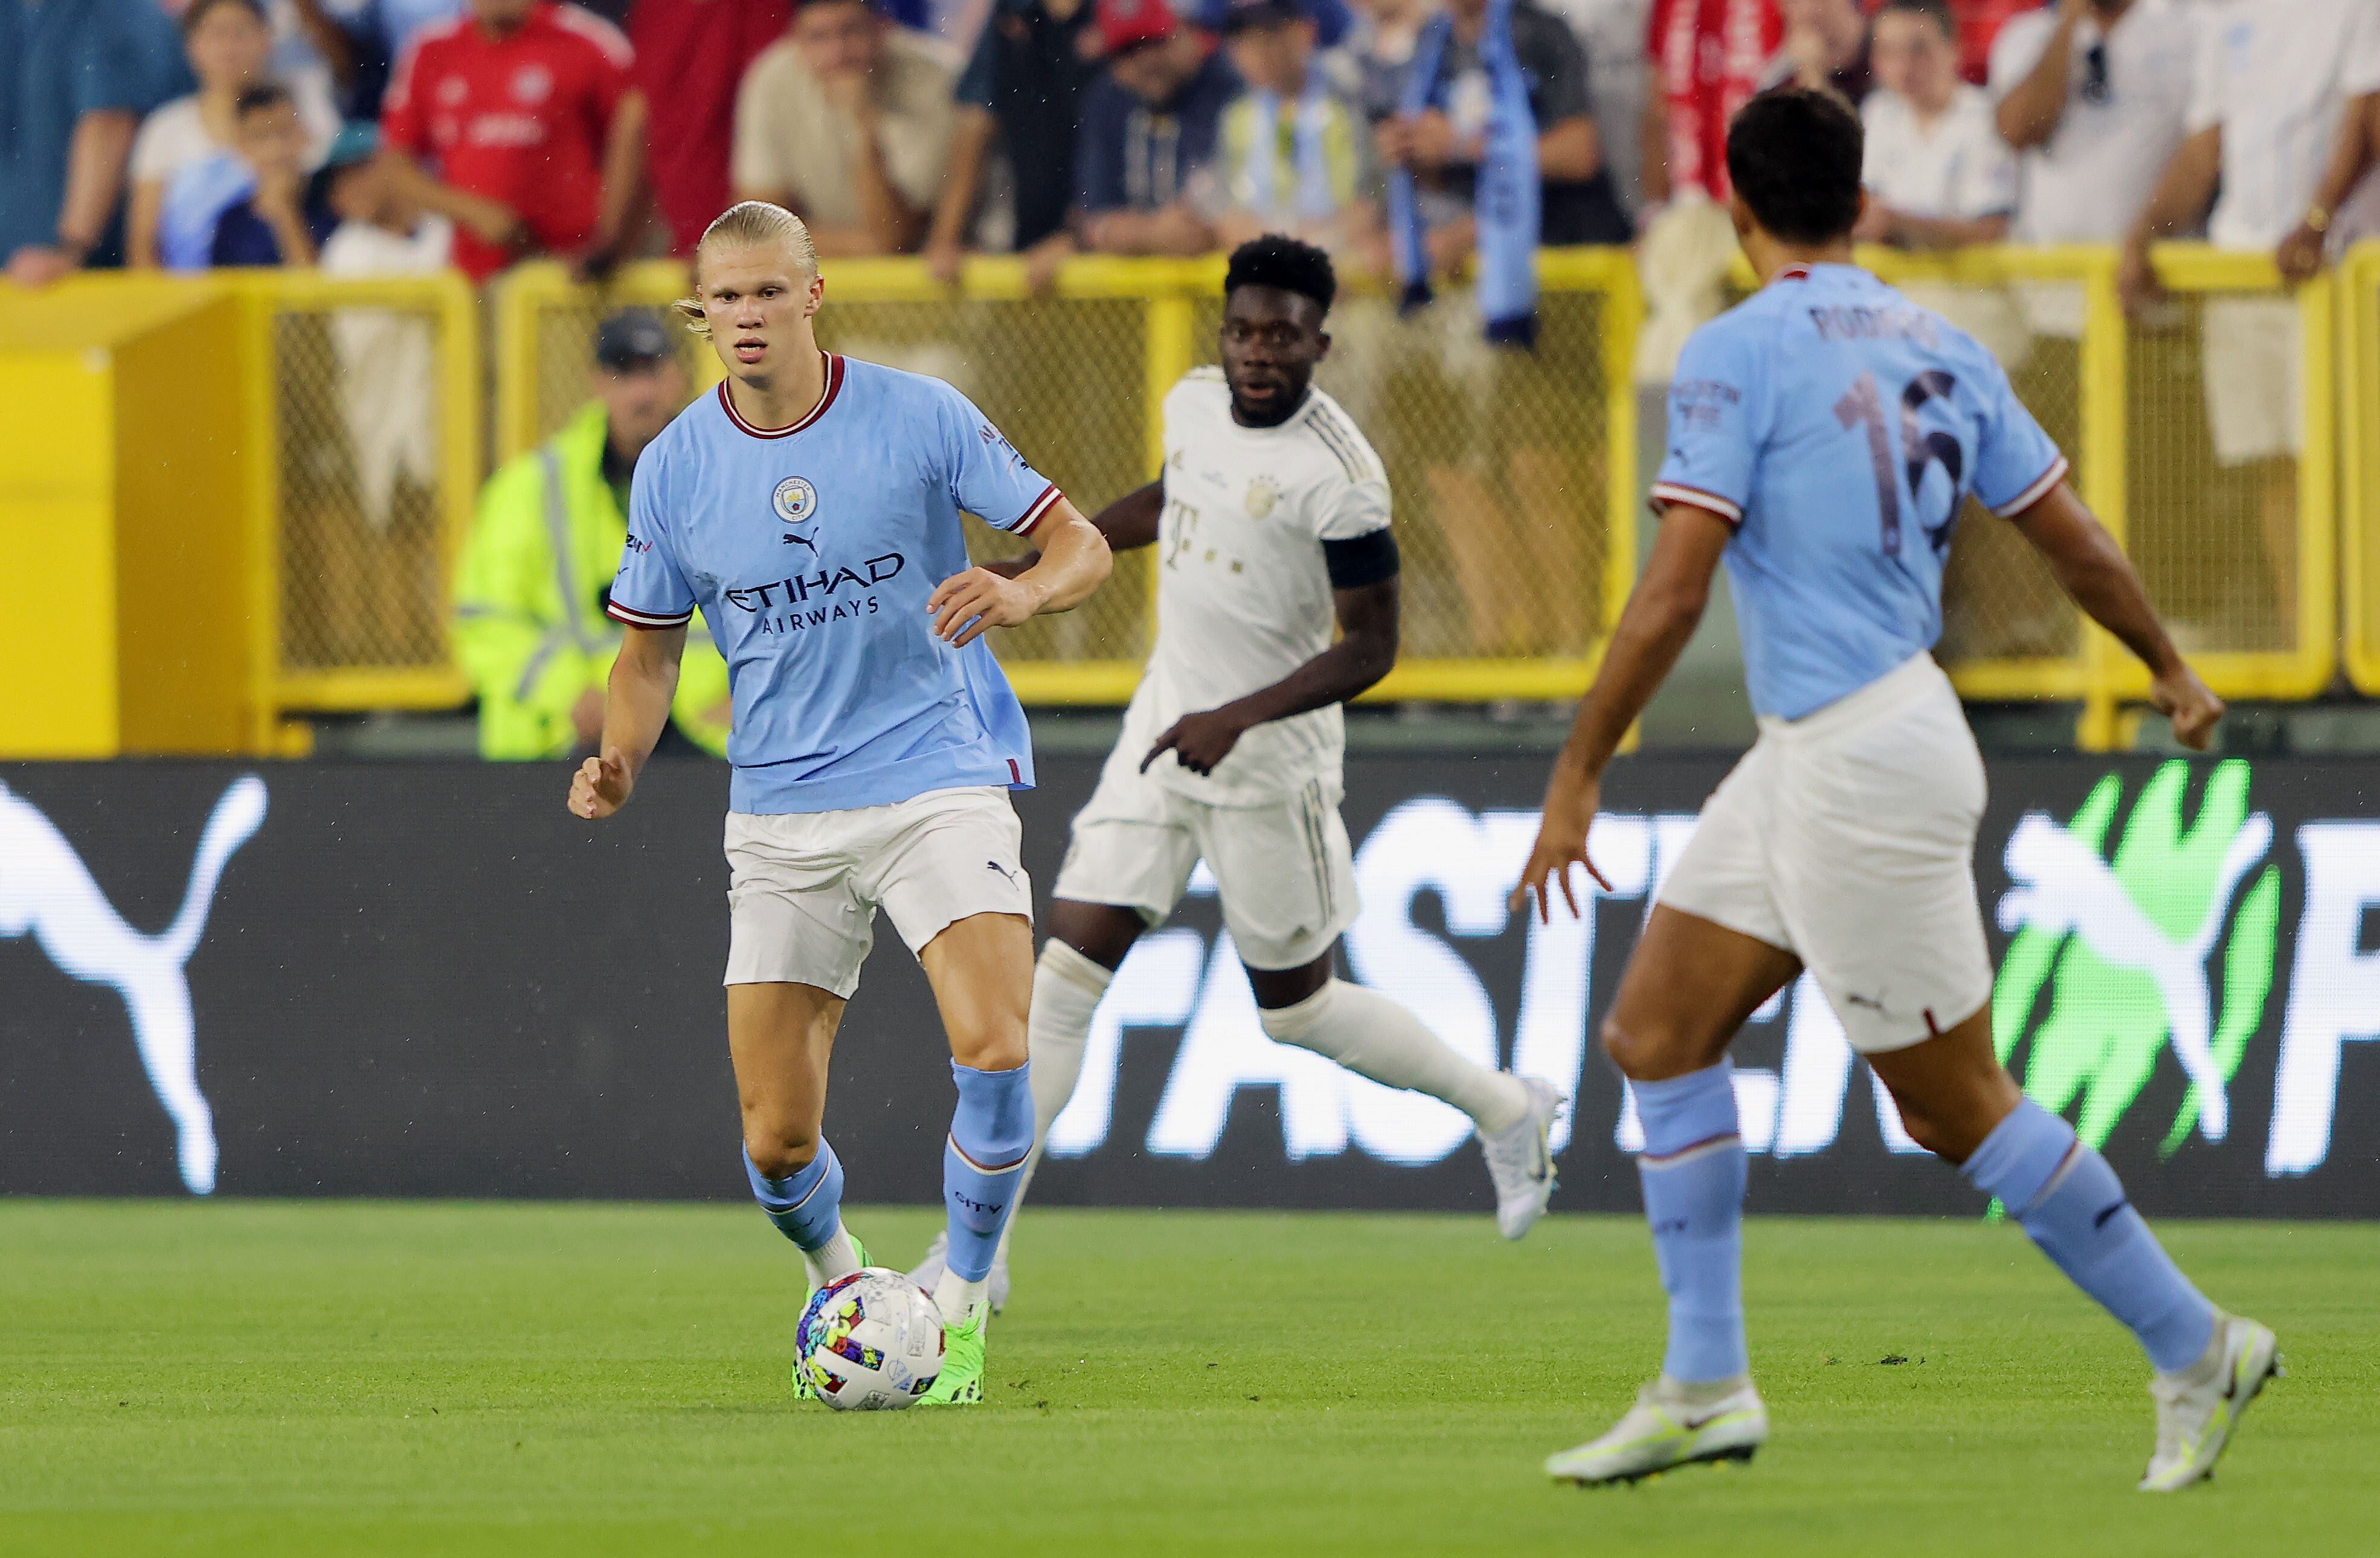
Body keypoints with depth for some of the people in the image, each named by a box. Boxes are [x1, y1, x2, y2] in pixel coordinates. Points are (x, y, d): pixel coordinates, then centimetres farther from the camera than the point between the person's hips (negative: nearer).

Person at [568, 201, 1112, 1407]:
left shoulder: (920, 418, -5)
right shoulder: (674, 467, 2)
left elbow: (1079, 544, -1)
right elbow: (649, 648, 13)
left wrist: (1025, 592, -23)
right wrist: (619, 761, -6)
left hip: (936, 778, -2)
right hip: (779, 820, 2)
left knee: (997, 1050, -24)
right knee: (777, 1141, -1)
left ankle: (961, 1305, -2)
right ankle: (842, 1285, 33)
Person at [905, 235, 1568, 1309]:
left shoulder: (1336, 475, -21)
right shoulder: (1194, 402, 1)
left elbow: (1371, 645, -18)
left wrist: (1237, 719, -26)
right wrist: (1039, 563, 24)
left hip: (1269, 763, -6)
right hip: (1162, 734, 6)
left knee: (1297, 1009, 6)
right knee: (1066, 970, -3)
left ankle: (1503, 1109, 30)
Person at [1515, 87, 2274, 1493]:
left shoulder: (1740, 353, -14)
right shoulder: (1940, 349, 7)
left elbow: (1675, 594, -19)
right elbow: (2076, 541, 12)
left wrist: (1579, 776, -13)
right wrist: (2171, 670, 29)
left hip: (1864, 767, -9)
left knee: (1957, 1104, 1)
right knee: (1658, 1030, 11)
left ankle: (2194, 1349, 9)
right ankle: (1706, 1387, 10)